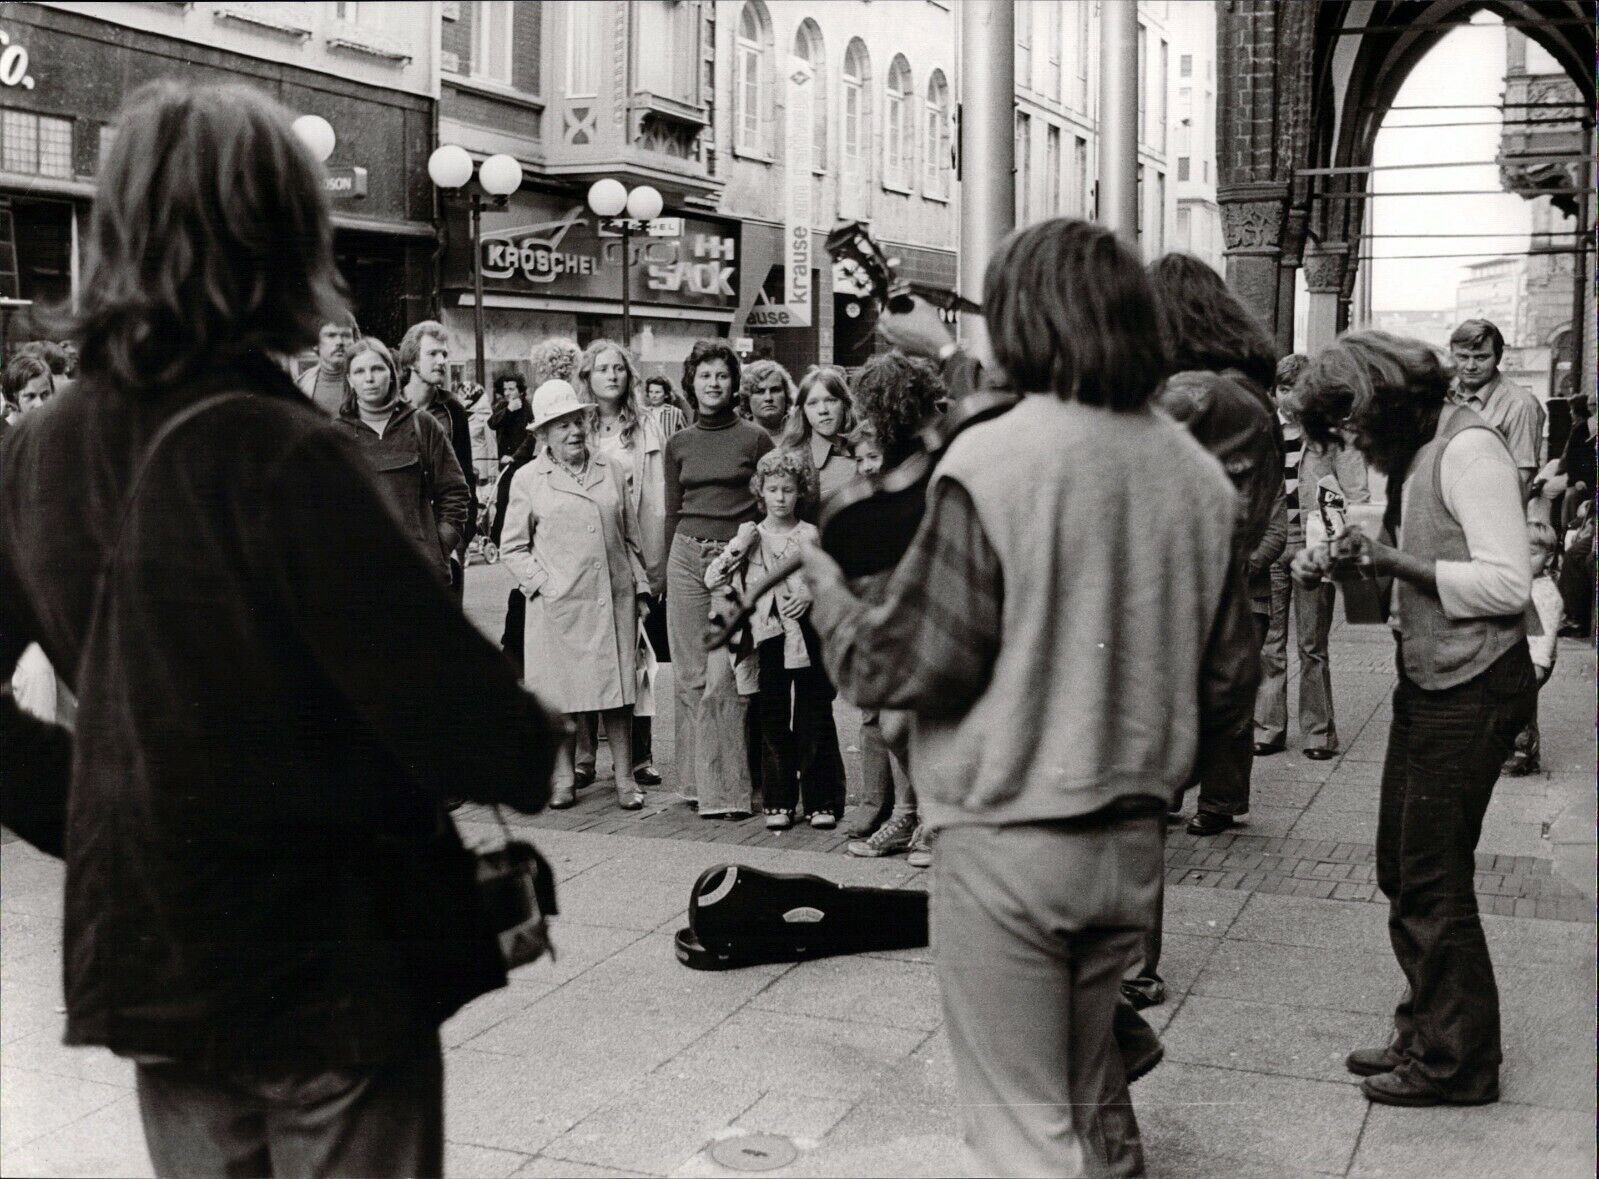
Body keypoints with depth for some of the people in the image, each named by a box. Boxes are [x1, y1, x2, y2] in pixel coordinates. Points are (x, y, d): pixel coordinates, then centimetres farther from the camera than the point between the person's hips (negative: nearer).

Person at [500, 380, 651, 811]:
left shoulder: (610, 471, 11)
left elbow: (630, 537, 14)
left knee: (617, 687, 3)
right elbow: (512, 547, 5)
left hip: (614, 599, 2)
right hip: (558, 604, -2)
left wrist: (640, 587, 8)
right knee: (560, 693, 4)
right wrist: (542, 582, -7)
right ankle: (563, 778, 17)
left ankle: (624, 778, 11)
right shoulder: (528, 479, 3)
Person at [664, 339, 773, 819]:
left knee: (723, 678, -9)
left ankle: (728, 788, -2)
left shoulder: (755, 439, 1)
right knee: (690, 676, 4)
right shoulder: (679, 444, 11)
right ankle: (698, 779, 14)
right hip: (687, 557, 4)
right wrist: (666, 572, 17)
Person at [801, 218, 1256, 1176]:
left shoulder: (993, 462, -17)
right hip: (1134, 839, 6)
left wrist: (819, 577, 1)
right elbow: (1229, 686, 5)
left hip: (1010, 840, -6)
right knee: (1090, 1088, 25)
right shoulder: (1197, 473, 0)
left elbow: (906, 667, -16)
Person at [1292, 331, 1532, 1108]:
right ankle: (1425, 1037, 26)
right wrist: (1345, 564, 0)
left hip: (1474, 688, -9)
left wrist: (1394, 561, -22)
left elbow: (1508, 583, -22)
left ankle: (1457, 1063, 11)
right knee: (1400, 869, 14)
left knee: (1432, 878, -2)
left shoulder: (1468, 449, -17)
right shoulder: (1413, 454, 12)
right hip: (1427, 684, 9)